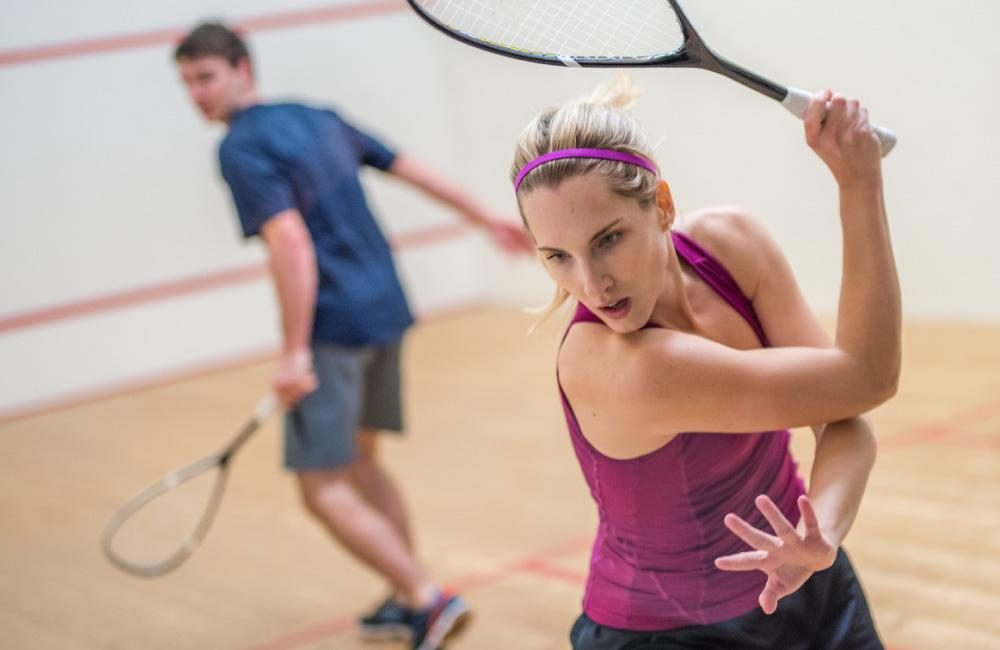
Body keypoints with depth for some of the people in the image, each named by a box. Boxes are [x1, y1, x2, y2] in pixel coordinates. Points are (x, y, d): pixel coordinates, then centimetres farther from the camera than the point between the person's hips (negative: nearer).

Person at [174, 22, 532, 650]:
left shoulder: (242, 149, -12)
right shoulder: (319, 119, 13)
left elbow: (291, 241, -23)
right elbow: (410, 167, 19)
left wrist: (295, 354, -24)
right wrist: (488, 218, 30)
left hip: (333, 330, -9)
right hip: (385, 310, 9)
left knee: (324, 486, -3)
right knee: (358, 460, 22)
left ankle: (427, 598, -9)